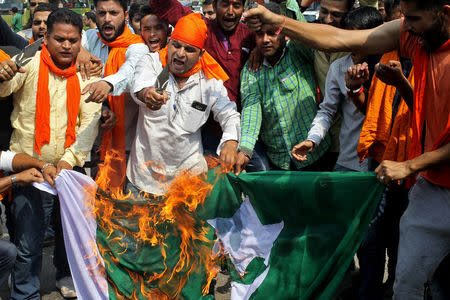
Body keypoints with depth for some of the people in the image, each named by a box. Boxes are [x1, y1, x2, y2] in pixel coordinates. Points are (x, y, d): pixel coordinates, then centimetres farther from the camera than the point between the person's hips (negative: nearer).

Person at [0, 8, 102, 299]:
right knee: (28, 244, 0)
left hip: (71, 168, 3)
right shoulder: (29, 64, -5)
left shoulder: (86, 73, 3)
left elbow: (90, 121, -5)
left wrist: (69, 160, -17)